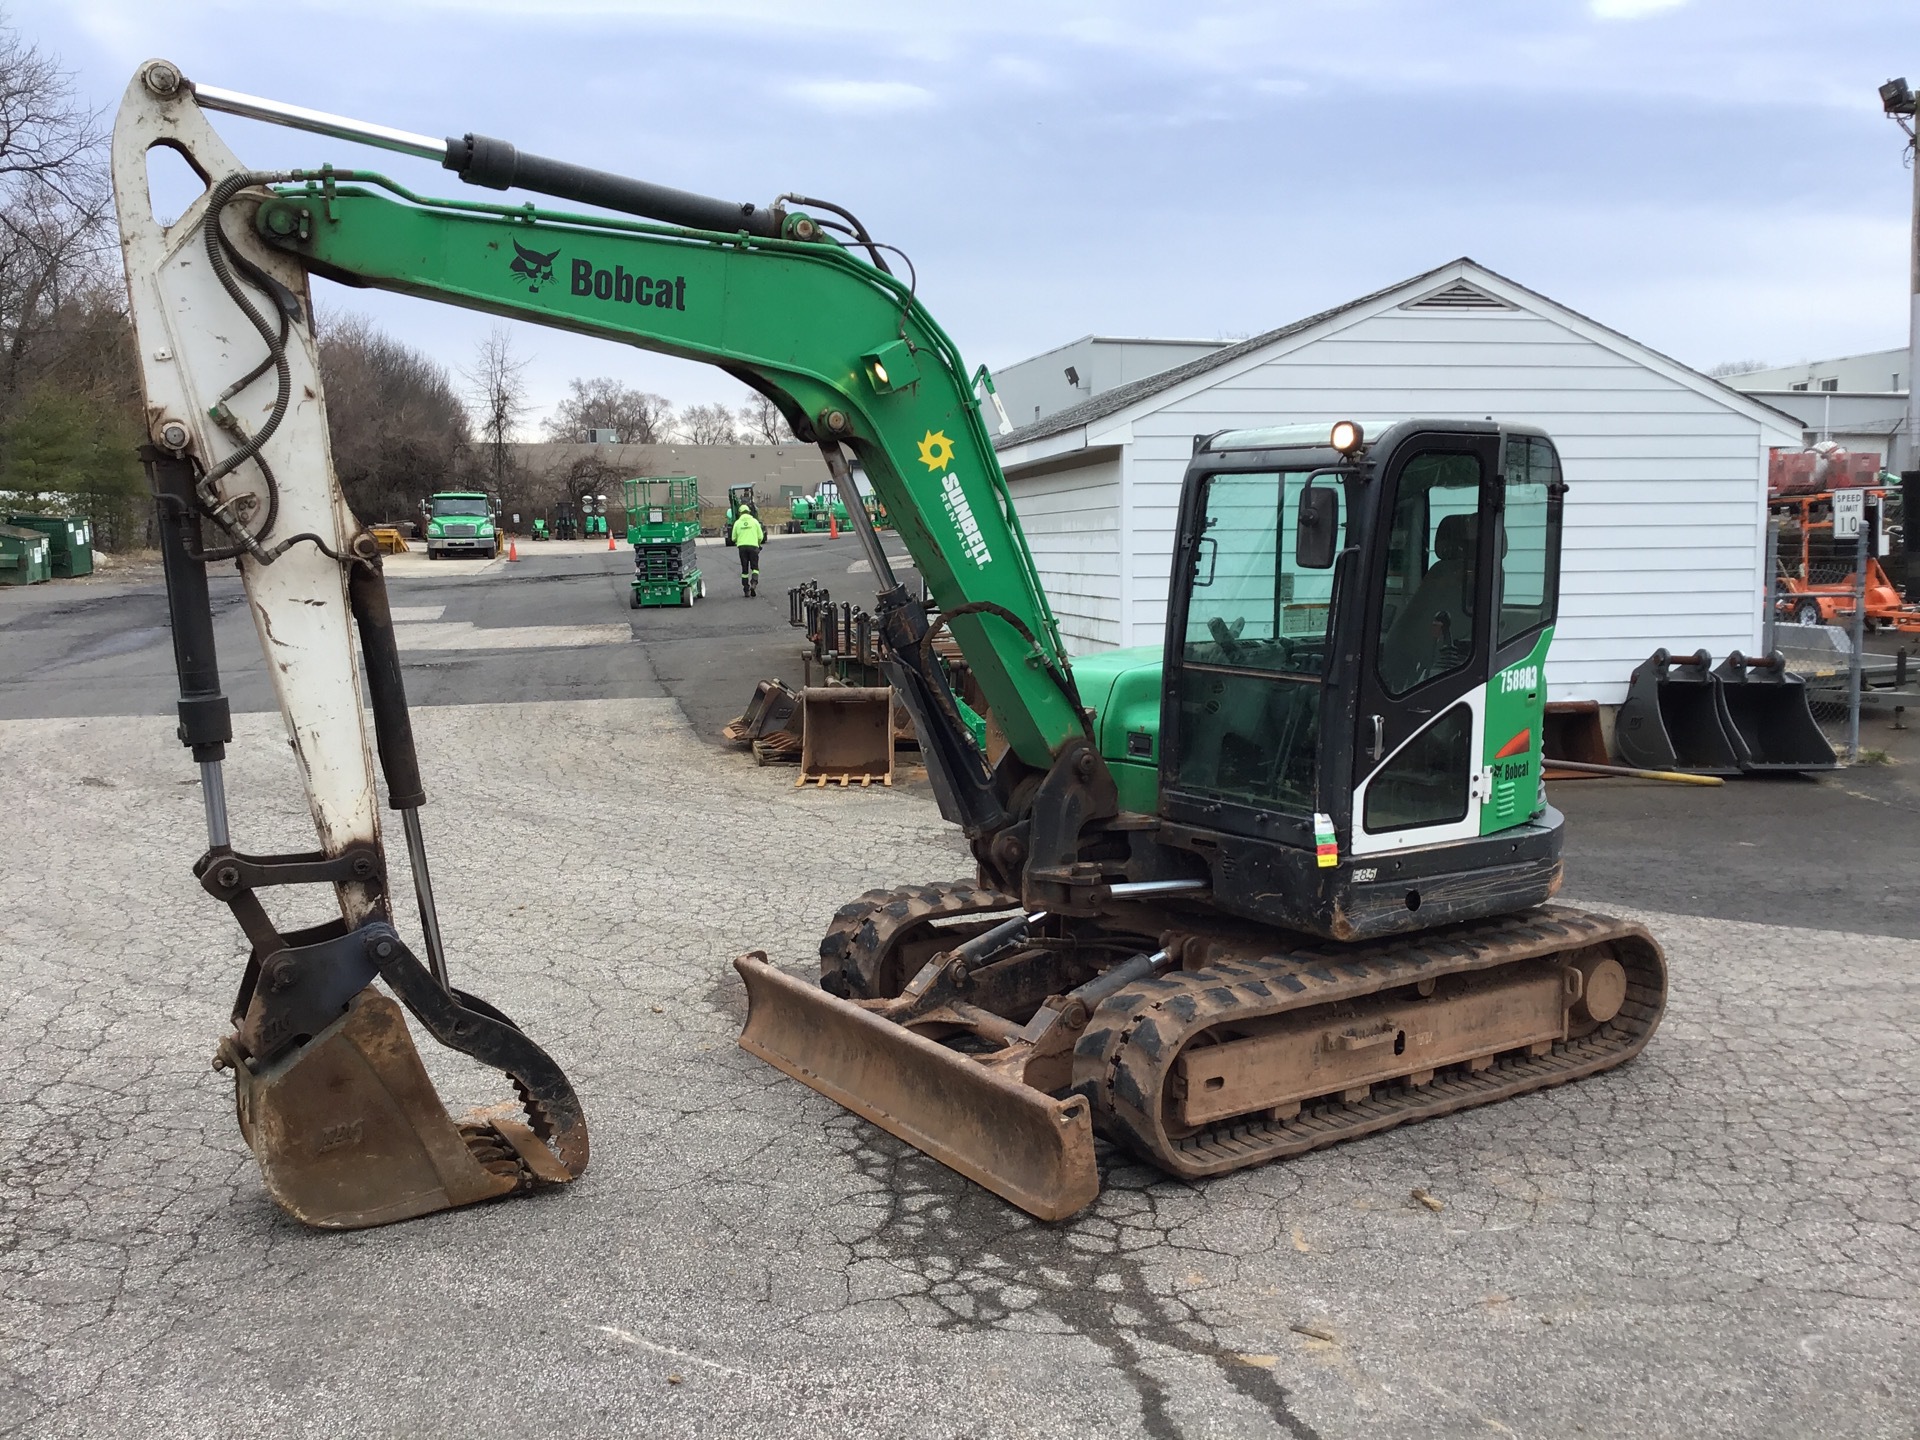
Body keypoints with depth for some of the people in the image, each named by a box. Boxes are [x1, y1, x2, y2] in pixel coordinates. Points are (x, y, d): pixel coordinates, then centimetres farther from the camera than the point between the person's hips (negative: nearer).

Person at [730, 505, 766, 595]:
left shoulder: (737, 522, 5)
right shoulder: (754, 521, 4)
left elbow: (733, 538, 8)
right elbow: (760, 536, 4)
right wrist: (758, 543, 24)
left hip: (742, 546, 1)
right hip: (753, 546, -1)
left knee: (744, 569, 8)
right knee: (755, 567, 6)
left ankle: (746, 589, 7)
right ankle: (754, 583, -19)